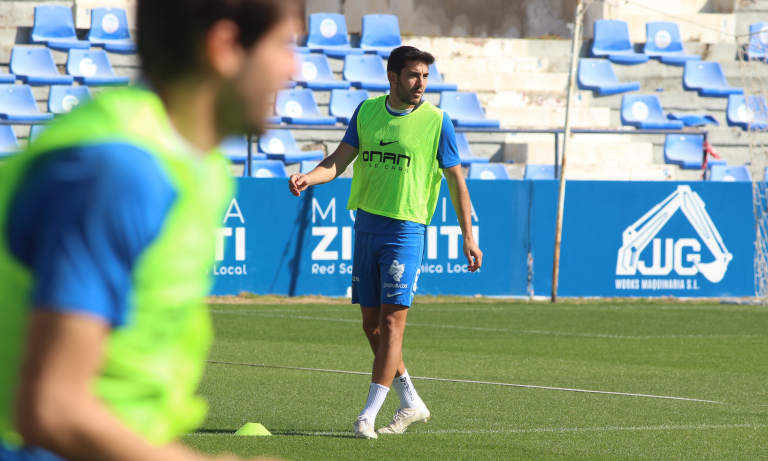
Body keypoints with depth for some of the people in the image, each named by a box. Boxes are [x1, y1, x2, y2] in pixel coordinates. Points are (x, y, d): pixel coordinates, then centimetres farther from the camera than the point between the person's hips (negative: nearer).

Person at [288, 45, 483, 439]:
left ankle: (368, 415, -11)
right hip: (366, 226, 5)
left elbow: (456, 180, 3)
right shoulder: (366, 111, 8)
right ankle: (411, 403, 23)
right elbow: (340, 160, 5)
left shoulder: (436, 121, -3)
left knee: (391, 322, -12)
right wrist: (309, 177, -16)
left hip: (404, 229, -5)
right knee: (371, 325, 9)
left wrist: (468, 237, 1)